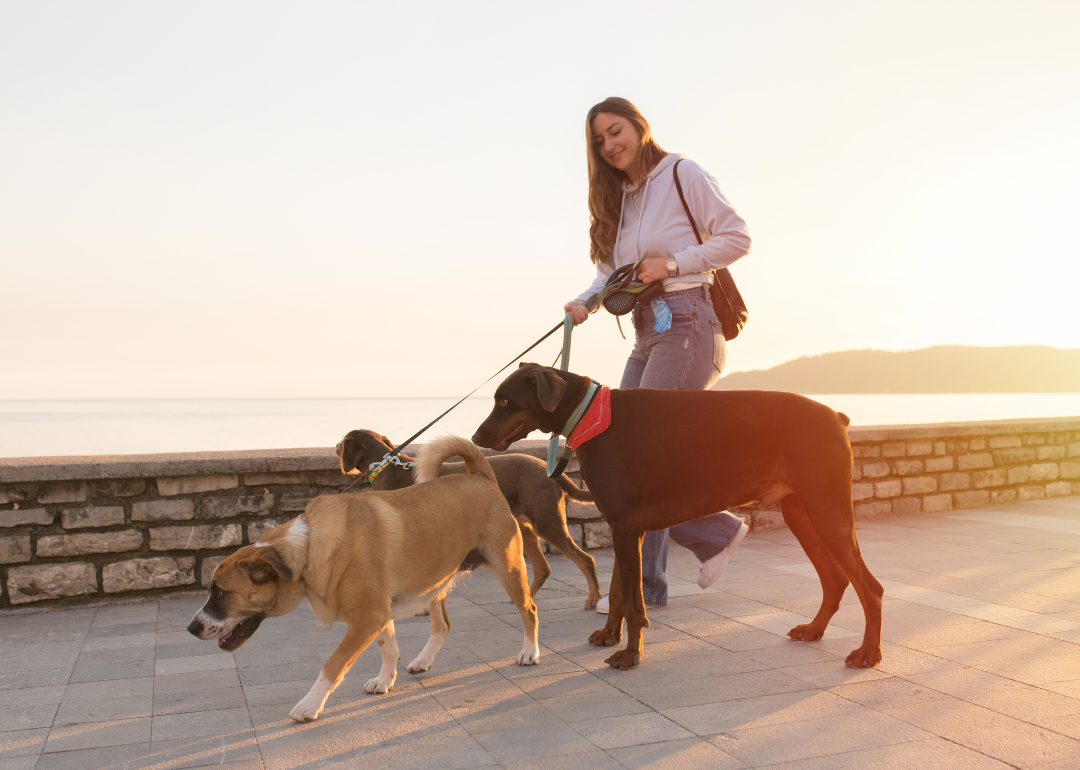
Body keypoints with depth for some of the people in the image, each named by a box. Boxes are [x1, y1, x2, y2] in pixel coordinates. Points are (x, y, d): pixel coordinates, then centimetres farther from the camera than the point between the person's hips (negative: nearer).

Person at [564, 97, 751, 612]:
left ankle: (644, 585, 0)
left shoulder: (681, 174, 0)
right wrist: (585, 302, -9)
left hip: (687, 323, -8)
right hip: (647, 333, 8)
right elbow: (610, 270, 11)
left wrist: (672, 264, -13)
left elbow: (737, 238, -4)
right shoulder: (617, 198, 20)